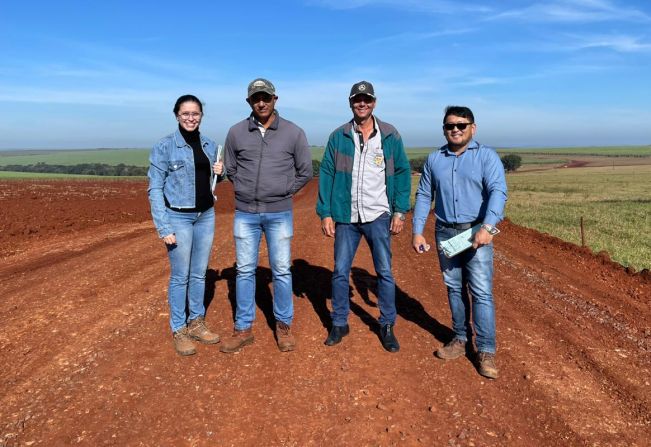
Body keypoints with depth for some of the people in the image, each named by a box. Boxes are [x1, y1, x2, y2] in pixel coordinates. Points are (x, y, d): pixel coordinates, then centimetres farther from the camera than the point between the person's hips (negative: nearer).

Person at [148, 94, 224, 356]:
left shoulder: (210, 146, 7)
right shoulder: (164, 147, -8)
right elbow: (155, 189, -8)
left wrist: (219, 172, -3)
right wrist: (164, 228, -14)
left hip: (206, 216, 5)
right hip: (178, 217, -5)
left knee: (200, 273, 12)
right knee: (180, 276, 2)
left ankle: (197, 323, 26)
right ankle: (179, 330, 17)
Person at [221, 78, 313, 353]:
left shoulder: (293, 132, -2)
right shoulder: (236, 132, 1)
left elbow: (305, 171, 6)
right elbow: (230, 170, 13)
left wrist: (284, 192, 3)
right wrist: (247, 191, 8)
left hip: (280, 214, -1)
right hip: (245, 213, 2)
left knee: (282, 270, 5)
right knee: (245, 271, 8)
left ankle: (284, 326, 22)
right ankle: (243, 330, 20)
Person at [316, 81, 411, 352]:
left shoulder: (390, 136, 1)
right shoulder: (338, 137, 2)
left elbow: (403, 173, 3)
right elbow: (326, 174, 2)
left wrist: (400, 211, -3)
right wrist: (325, 213, -4)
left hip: (379, 217, -1)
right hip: (346, 217, 1)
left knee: (385, 273, 4)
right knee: (340, 272, 8)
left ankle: (387, 327, 21)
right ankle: (339, 324, 25)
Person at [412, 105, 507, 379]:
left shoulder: (487, 156, -3)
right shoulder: (434, 159, 9)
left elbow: (498, 192, -14)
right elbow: (424, 196, 10)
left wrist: (487, 227, -28)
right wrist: (417, 231, 2)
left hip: (477, 232, -4)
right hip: (445, 233, 4)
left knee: (481, 291, -5)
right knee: (454, 288, 12)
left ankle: (486, 351, 4)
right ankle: (461, 339, 26)